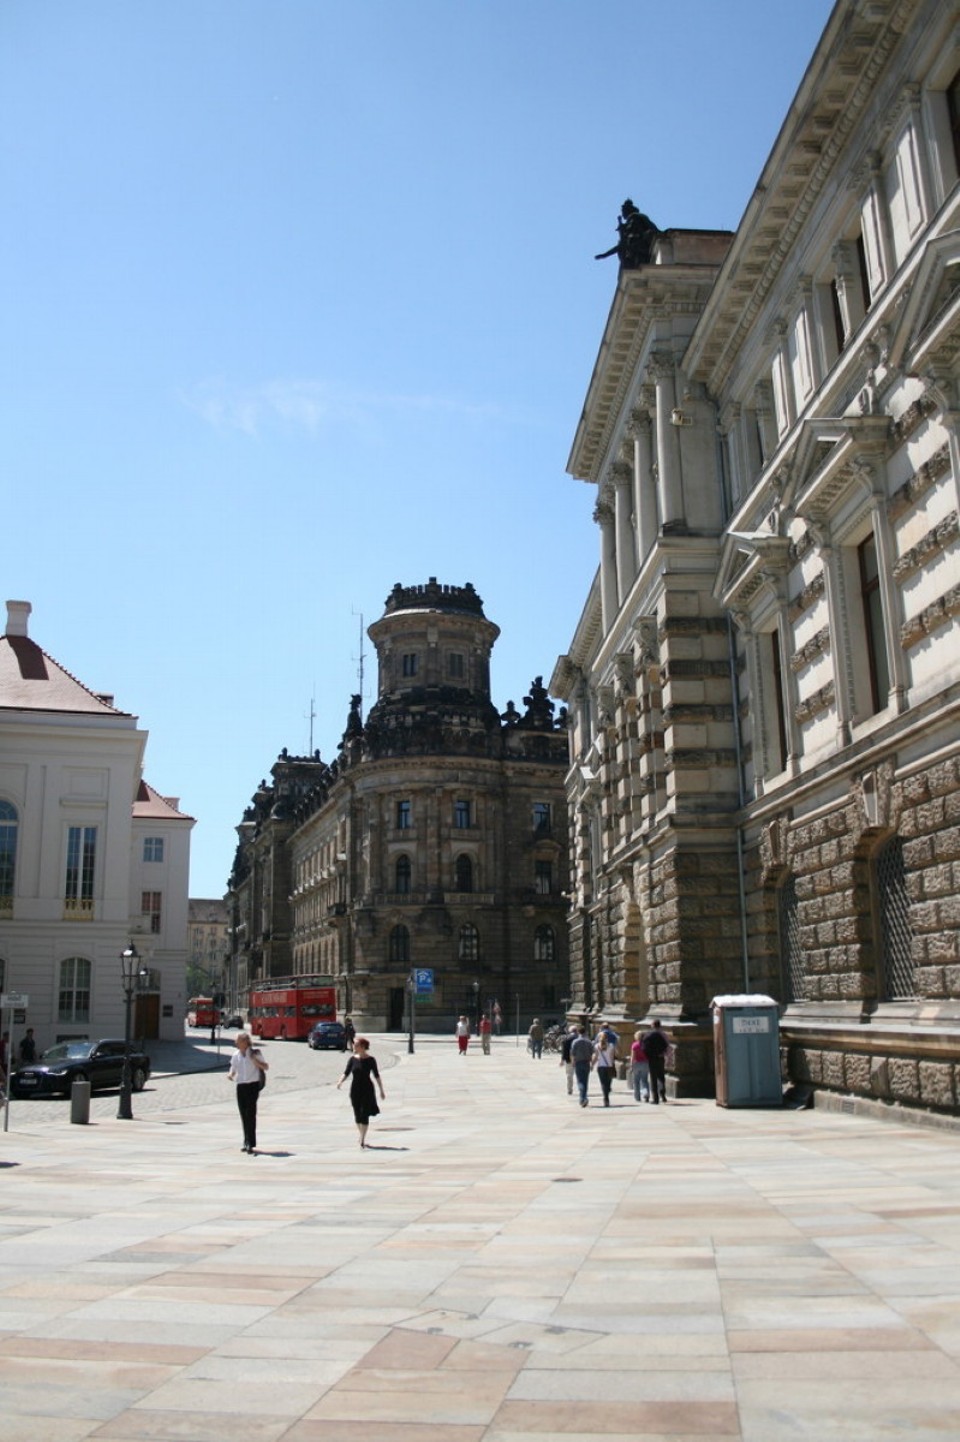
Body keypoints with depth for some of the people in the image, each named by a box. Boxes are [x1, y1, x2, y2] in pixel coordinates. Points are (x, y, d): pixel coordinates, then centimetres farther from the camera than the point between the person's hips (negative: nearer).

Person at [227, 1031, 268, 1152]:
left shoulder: (254, 1053, -4)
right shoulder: (236, 1055, 8)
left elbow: (266, 1067, 0)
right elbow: (233, 1069, 18)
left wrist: (256, 1061, -17)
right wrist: (230, 1075, -5)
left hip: (252, 1085, -4)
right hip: (240, 1086, 4)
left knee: (250, 1114, -10)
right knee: (243, 1115, 7)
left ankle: (251, 1143, -10)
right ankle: (247, 1142, 16)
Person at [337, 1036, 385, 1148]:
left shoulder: (370, 1060, -7)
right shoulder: (352, 1059, 0)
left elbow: (376, 1075, -1)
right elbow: (346, 1073, -1)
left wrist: (382, 1090, 2)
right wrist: (340, 1082, -22)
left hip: (367, 1089, -4)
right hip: (355, 1089, 4)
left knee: (364, 1114, -9)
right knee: (357, 1115, 10)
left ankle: (362, 1140, -7)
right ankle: (362, 1137, 27)